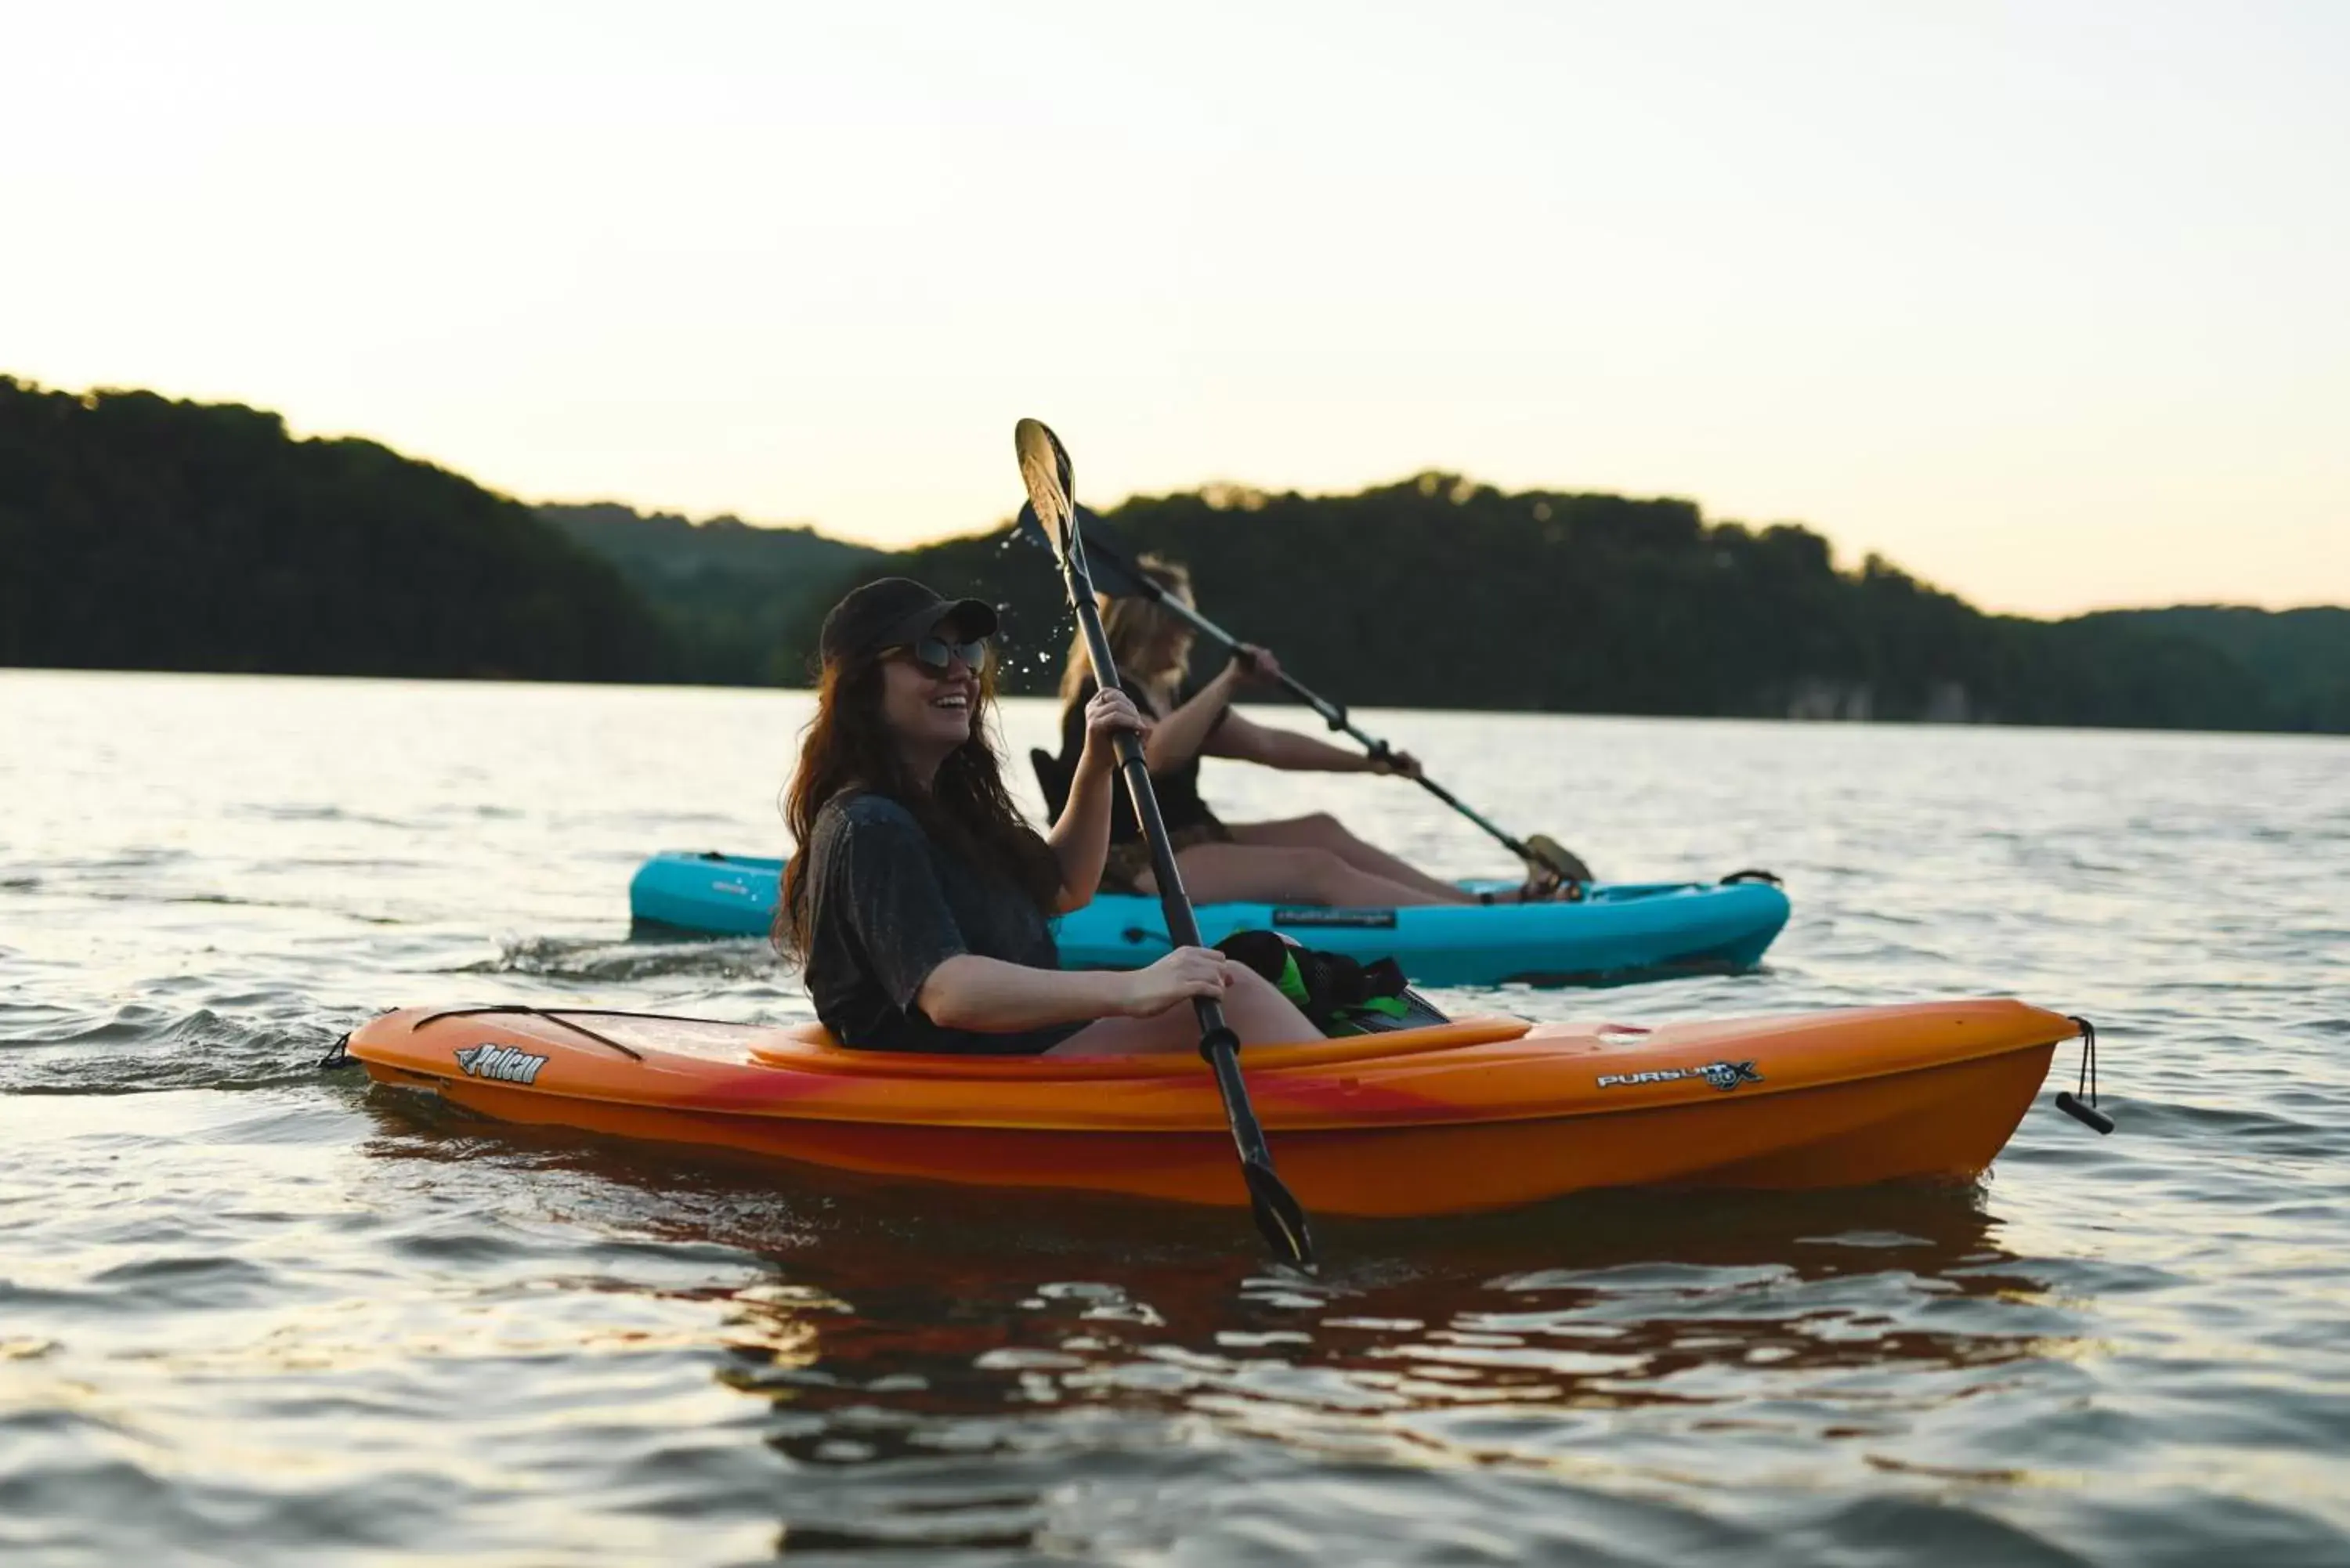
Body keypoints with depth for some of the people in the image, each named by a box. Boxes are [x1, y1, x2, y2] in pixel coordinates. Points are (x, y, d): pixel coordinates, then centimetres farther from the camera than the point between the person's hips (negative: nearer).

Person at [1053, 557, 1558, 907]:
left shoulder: (1170, 696, 17)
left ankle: (1475, 902, -5)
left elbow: (1266, 744, 17)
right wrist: (1229, 682, -36)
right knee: (1316, 870, -19)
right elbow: (1157, 754, -33)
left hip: (1191, 843, 10)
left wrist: (1367, 763, 10)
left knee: (1321, 831, 0)